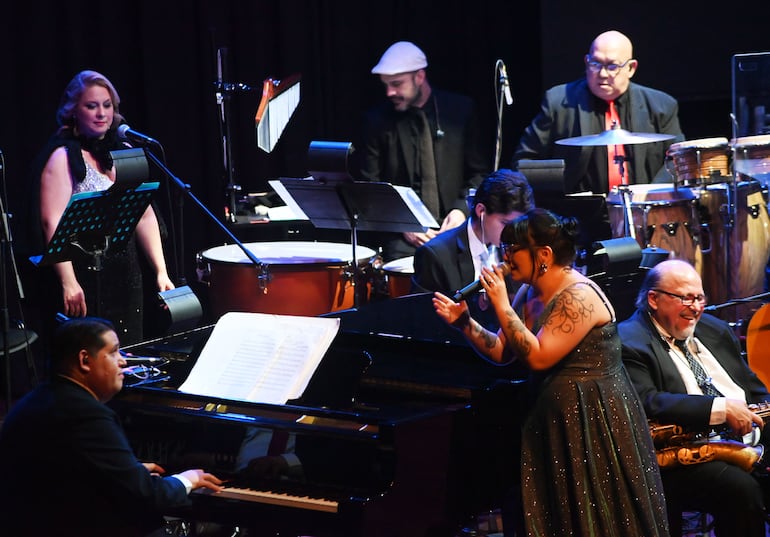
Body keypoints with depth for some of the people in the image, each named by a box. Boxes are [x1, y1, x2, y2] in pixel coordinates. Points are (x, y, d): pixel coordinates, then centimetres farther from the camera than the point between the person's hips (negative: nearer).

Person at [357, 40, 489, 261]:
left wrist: (462, 210, -8)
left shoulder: (460, 110, 6)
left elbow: (479, 173, 10)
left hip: (455, 227, 0)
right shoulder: (378, 120, 3)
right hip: (403, 236, 0)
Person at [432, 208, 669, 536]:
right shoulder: (530, 293, 8)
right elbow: (502, 352, 9)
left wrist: (501, 305, -22)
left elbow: (538, 357, -26)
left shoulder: (578, 297, -20)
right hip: (553, 421, 9)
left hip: (593, 421, -9)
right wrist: (464, 322, -5)